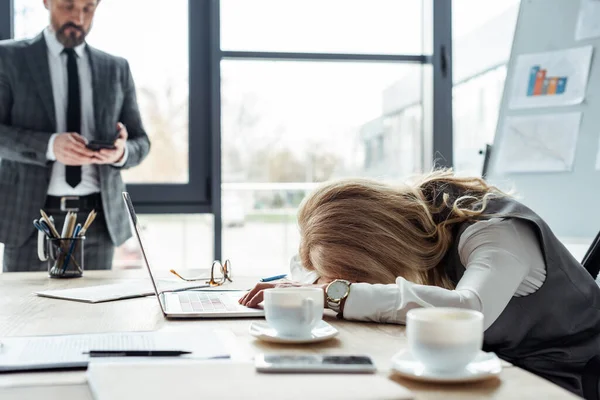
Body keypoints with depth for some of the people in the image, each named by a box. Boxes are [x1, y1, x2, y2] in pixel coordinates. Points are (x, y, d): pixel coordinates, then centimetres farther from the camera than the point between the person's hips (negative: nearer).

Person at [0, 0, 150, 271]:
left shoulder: (116, 69, 12)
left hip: (97, 219, 2)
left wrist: (121, 152, -12)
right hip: (31, 216, -2)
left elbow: (140, 142, 11)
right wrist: (49, 145, -21)